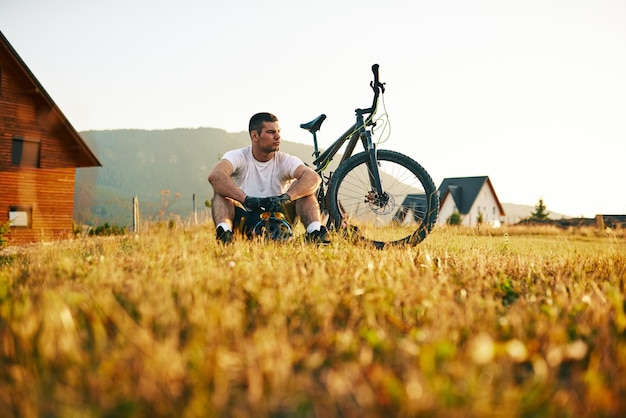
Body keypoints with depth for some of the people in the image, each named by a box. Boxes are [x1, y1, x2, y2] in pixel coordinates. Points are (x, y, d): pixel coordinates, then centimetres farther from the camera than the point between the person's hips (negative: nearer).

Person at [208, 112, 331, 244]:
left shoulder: (285, 161, -4)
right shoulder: (238, 157, -6)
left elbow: (313, 178, -23)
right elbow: (215, 176, -28)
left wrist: (286, 197, -41)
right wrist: (246, 199, -42)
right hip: (246, 222, -1)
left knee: (303, 187, -17)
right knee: (221, 190, -22)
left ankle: (314, 232, -35)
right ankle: (224, 231, -44)